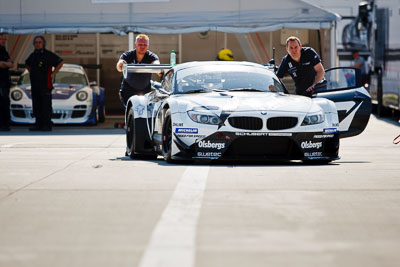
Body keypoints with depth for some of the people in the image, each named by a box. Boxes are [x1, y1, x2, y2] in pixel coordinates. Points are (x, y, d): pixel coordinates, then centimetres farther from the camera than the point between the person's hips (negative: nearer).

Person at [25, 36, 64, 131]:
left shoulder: (48, 54, -6)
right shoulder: (33, 55, 14)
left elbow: (61, 62, -4)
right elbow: (27, 63, 34)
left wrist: (53, 73, -6)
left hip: (45, 84, -6)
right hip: (34, 85, 6)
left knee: (46, 105, -7)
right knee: (36, 105, 7)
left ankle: (47, 125, -6)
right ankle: (38, 124, 13)